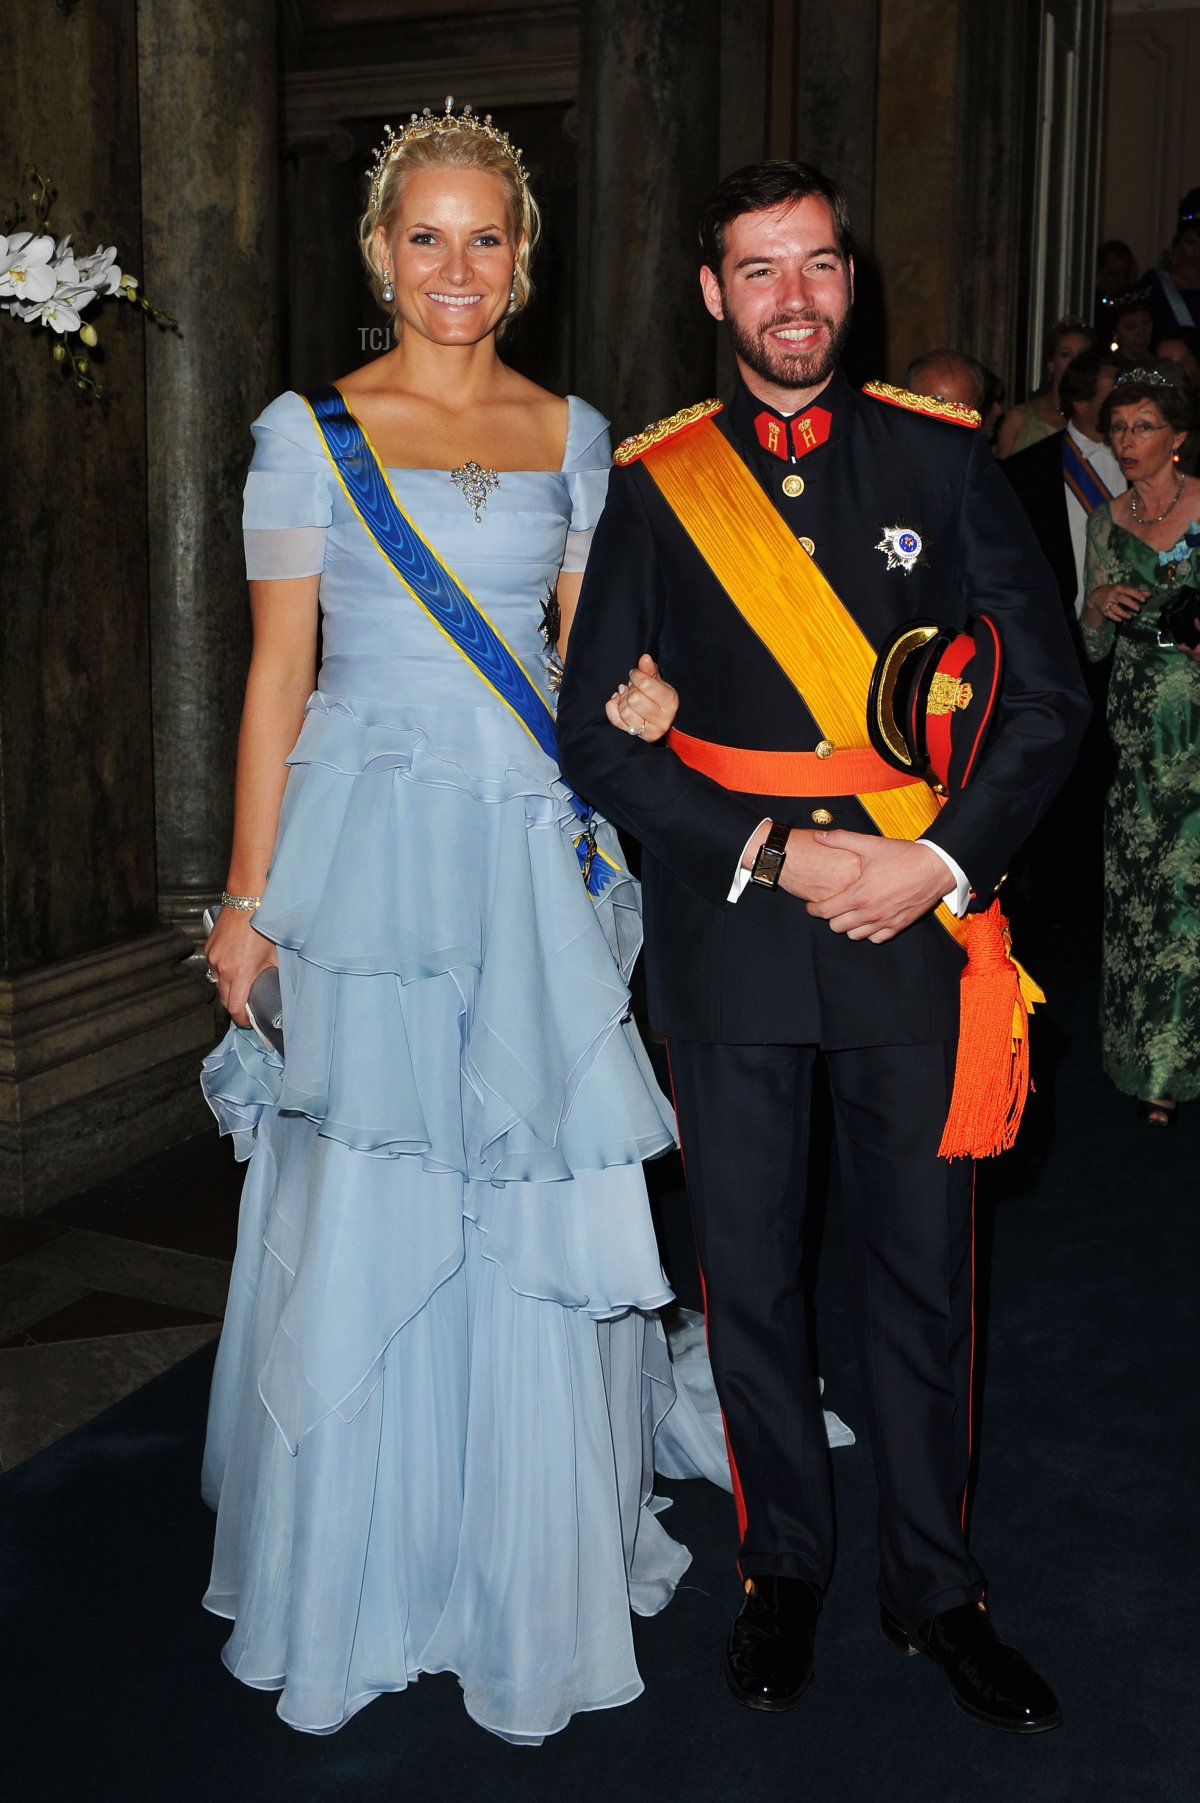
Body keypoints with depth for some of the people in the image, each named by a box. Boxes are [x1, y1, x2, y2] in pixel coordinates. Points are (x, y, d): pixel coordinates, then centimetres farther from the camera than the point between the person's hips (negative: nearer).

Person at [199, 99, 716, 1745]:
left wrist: (627, 699, -6)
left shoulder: (572, 433, 11)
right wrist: (249, 897, -4)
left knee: (536, 1216, 7)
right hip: (373, 852, -2)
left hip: (535, 858, 3)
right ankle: (359, 1575, 25)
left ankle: (527, 1576, 27)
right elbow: (277, 672, 0)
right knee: (365, 1215, 4)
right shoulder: (310, 429, 2)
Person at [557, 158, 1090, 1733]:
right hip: (726, 935, 0)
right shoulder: (653, 482, 2)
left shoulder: (941, 459, 3)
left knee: (921, 1273, 10)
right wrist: (772, 855, -12)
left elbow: (1051, 691, 2)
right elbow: (598, 729, -1)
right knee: (749, 1273, 10)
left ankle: (934, 1587, 28)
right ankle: (783, 1571, 30)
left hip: (916, 920, 0)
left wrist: (942, 862, -12)